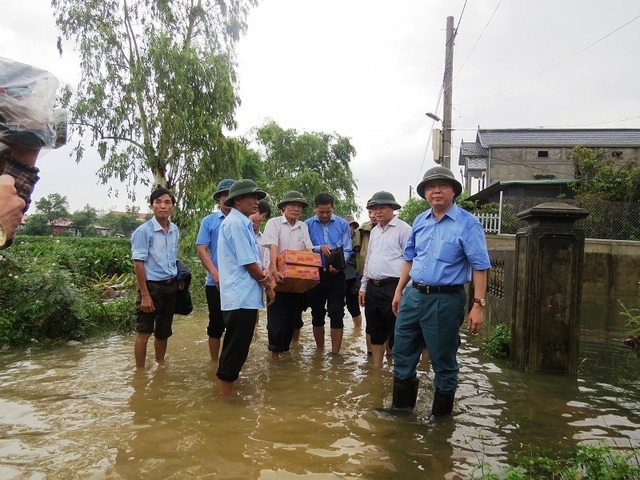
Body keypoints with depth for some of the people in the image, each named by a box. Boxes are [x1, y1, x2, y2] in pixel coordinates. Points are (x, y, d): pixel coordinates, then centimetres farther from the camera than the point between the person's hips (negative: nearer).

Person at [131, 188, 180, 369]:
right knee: (144, 332, 2)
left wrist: (178, 281, 10)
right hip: (152, 286, -6)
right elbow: (138, 263, -13)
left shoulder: (175, 230, 6)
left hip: (171, 286, 6)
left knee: (164, 332, 16)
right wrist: (145, 294, -15)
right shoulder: (144, 231, -12)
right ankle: (140, 371, 15)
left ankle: (160, 366, 31)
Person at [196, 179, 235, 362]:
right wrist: (215, 274, -17)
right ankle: (215, 362, 23)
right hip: (216, 282, -1)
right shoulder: (208, 221, 2)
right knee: (216, 324, 8)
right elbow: (201, 250, -4)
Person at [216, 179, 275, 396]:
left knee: (235, 348, 19)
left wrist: (263, 271, -2)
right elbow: (248, 263, -17)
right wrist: (268, 286, -5)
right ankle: (225, 395, 10)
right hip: (242, 297, -10)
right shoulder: (235, 223, -16)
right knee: (236, 349, -1)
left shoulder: (243, 223, 15)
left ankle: (226, 391, 32)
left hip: (242, 296, 10)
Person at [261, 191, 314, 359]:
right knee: (277, 315, 0)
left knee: (293, 315, 10)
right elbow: (273, 248, -17)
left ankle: (285, 348, 26)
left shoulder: (303, 227, 10)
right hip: (278, 276, -4)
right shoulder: (274, 223, -4)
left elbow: (309, 250, 2)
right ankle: (274, 350, 14)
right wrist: (274, 270, -30)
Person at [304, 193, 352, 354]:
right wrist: (319, 248, -20)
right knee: (317, 314, 13)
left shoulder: (343, 224, 0)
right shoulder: (307, 224, 1)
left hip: (336, 274, -1)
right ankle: (320, 350, 30)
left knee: (336, 314, -2)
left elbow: (347, 250, -4)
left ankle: (335, 353, 7)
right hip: (315, 273, 2)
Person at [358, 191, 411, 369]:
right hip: (373, 287, 8)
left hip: (392, 287, -7)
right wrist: (363, 287, 19)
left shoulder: (403, 229, -7)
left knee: (395, 335, -1)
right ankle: (376, 368, 28)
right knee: (376, 332, 16)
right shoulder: (374, 231, 17)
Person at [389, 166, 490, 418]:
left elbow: (479, 266, -12)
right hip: (413, 296, 6)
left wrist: (478, 305, -18)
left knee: (443, 361, 8)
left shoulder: (467, 224, -10)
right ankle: (401, 406, 33)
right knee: (402, 354, 15)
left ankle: (441, 415, 27)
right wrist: (399, 291, 16)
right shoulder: (419, 221, 9)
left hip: (445, 300, -6)